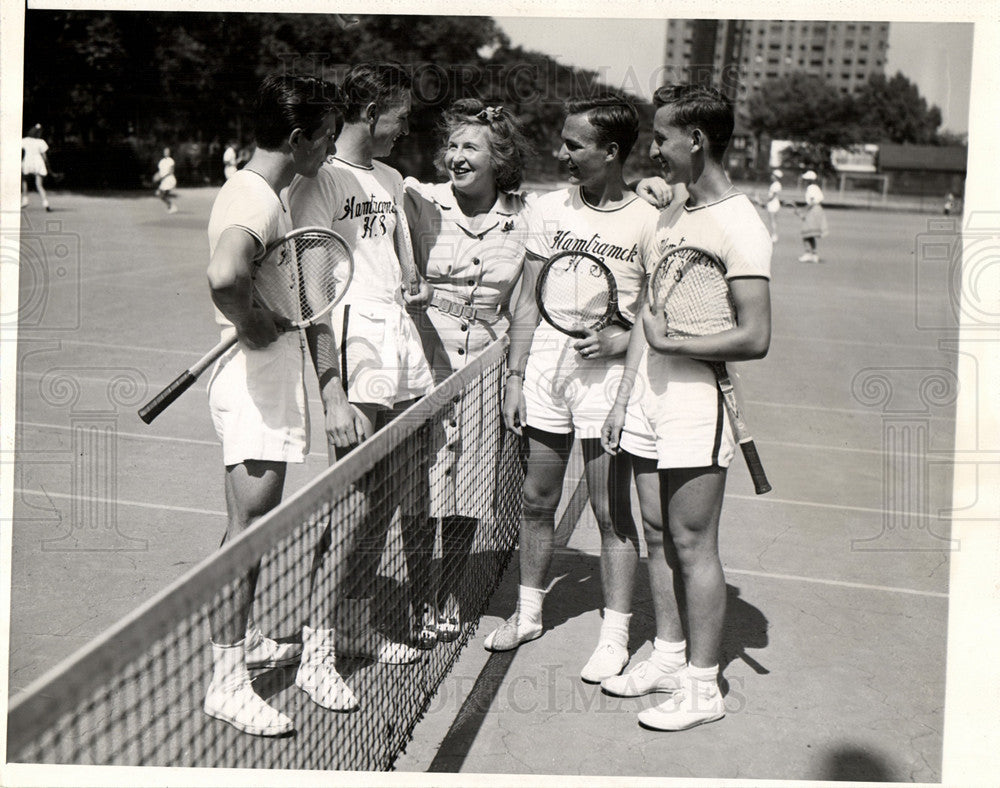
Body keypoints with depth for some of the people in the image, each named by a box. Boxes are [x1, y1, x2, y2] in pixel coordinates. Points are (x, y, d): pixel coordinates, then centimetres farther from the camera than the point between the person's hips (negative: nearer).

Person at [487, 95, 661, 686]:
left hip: (606, 378, -4)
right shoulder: (550, 209, 7)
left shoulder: (647, 221, -5)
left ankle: (615, 637, 14)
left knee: (613, 514, 1)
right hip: (545, 373, 4)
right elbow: (529, 302, 11)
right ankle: (528, 613, 30)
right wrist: (515, 376, 7)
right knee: (537, 503, 13)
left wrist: (624, 338, -18)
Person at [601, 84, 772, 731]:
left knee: (693, 545, -1)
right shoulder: (671, 217, 14)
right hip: (649, 401, 8)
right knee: (658, 537, 14)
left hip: (698, 407, -8)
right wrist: (623, 399, 16)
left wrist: (669, 342, -12)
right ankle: (668, 658, 28)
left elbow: (755, 338, -20)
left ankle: (702, 685, 11)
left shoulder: (740, 226, -13)